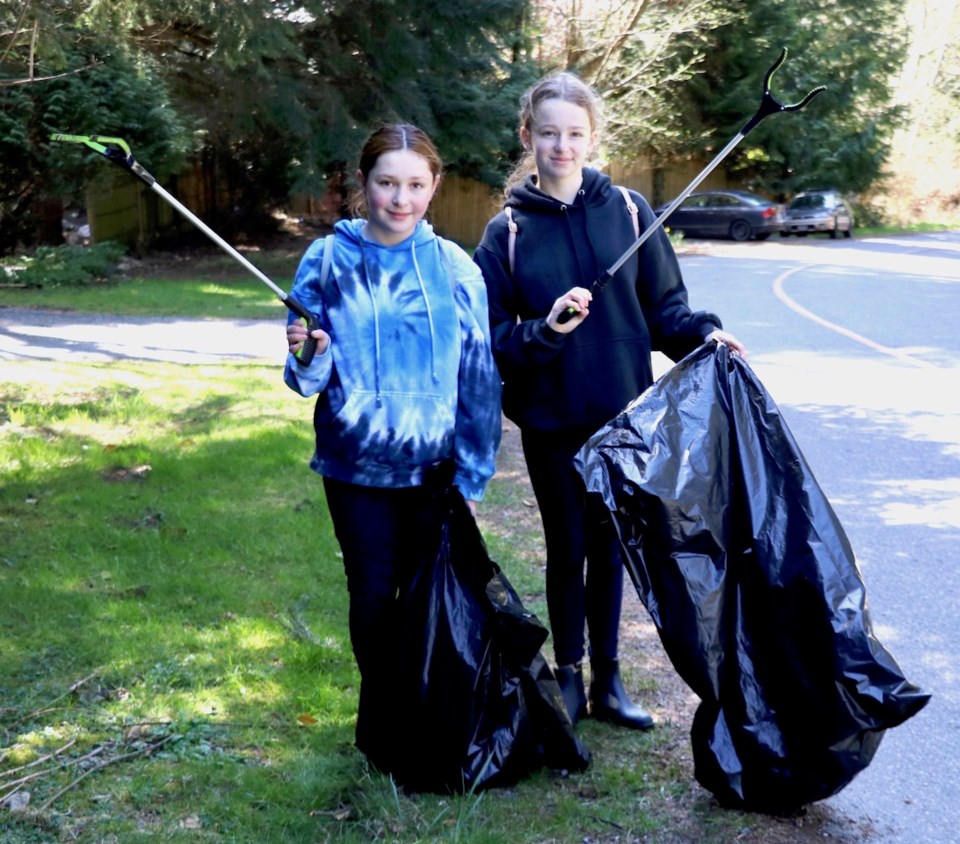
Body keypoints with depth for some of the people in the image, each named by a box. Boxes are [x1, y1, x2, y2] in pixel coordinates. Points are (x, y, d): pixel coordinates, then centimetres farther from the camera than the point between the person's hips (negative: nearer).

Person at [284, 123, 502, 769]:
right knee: (374, 598, 5)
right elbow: (310, 377, -1)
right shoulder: (328, 263, -4)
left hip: (433, 467, 1)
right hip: (356, 466, 0)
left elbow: (479, 379, 0)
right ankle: (382, 722, 25)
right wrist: (307, 357, -24)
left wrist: (473, 474, -1)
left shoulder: (455, 267, -4)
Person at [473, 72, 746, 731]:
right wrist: (544, 329, -22)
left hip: (622, 415, 1)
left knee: (609, 546, 12)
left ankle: (608, 681, 26)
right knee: (567, 549, 10)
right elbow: (492, 336, -5)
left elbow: (663, 305, 3)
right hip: (550, 422, -1)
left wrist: (703, 333, -15)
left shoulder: (628, 211, 0)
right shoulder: (508, 231, -2)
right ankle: (570, 677, 27)